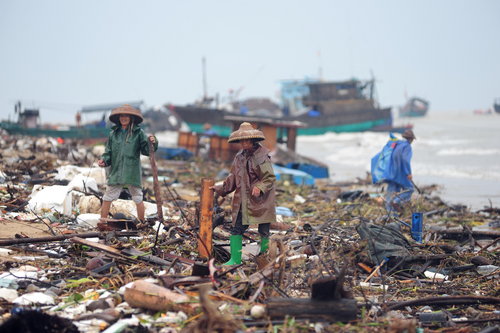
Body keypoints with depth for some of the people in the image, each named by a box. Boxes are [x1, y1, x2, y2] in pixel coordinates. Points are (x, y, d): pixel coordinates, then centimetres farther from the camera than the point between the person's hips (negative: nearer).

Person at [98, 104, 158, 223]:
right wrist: (104, 160, -7)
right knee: (107, 199, 2)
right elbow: (108, 152, 12)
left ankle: (141, 223, 21)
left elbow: (146, 150, -4)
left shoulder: (138, 133, -1)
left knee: (138, 199, 7)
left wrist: (152, 143, -23)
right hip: (116, 171, 2)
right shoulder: (113, 134, 7)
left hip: (133, 172, -2)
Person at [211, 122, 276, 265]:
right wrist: (220, 189, 16)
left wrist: (259, 187, -27)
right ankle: (235, 259, 5)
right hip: (242, 200, 6)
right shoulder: (239, 157, 9)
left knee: (264, 231, 3)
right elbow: (233, 177, 20)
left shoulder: (262, 157, -12)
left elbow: (270, 178, -12)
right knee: (236, 229, 1)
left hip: (260, 201, -6)